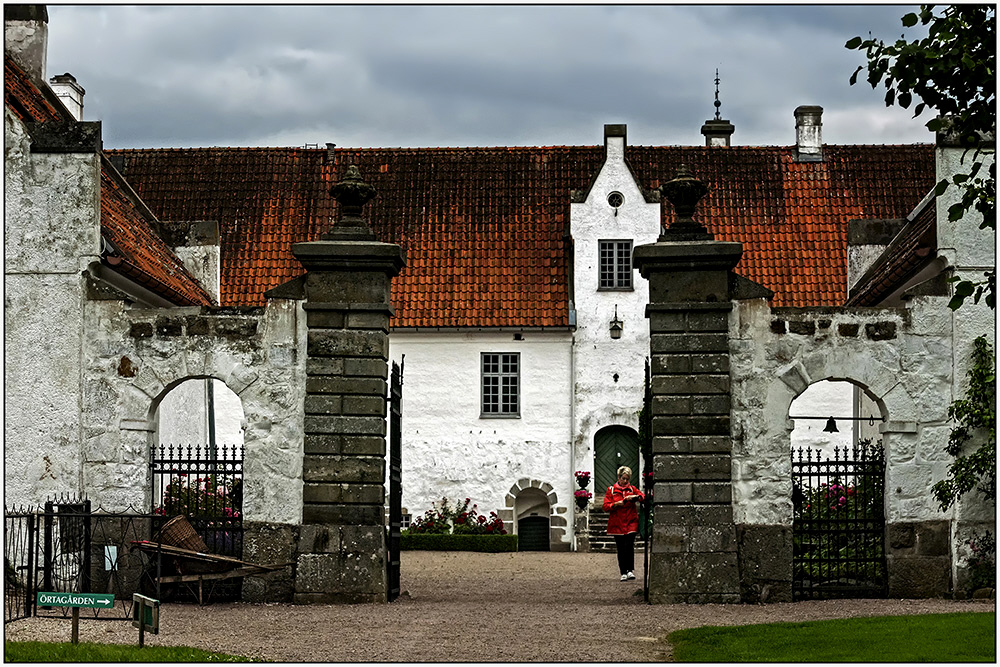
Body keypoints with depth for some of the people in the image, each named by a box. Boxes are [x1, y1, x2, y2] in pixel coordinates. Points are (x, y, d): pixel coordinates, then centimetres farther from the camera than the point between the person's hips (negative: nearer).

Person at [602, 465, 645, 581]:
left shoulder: (632, 489, 12)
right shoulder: (611, 490, 8)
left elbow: (643, 497, 4)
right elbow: (606, 506, 3)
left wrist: (635, 497, -15)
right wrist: (616, 504, -15)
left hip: (631, 523, 0)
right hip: (617, 524, 0)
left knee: (629, 546, -15)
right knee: (621, 549, -1)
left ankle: (630, 571, -11)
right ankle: (623, 573, 5)